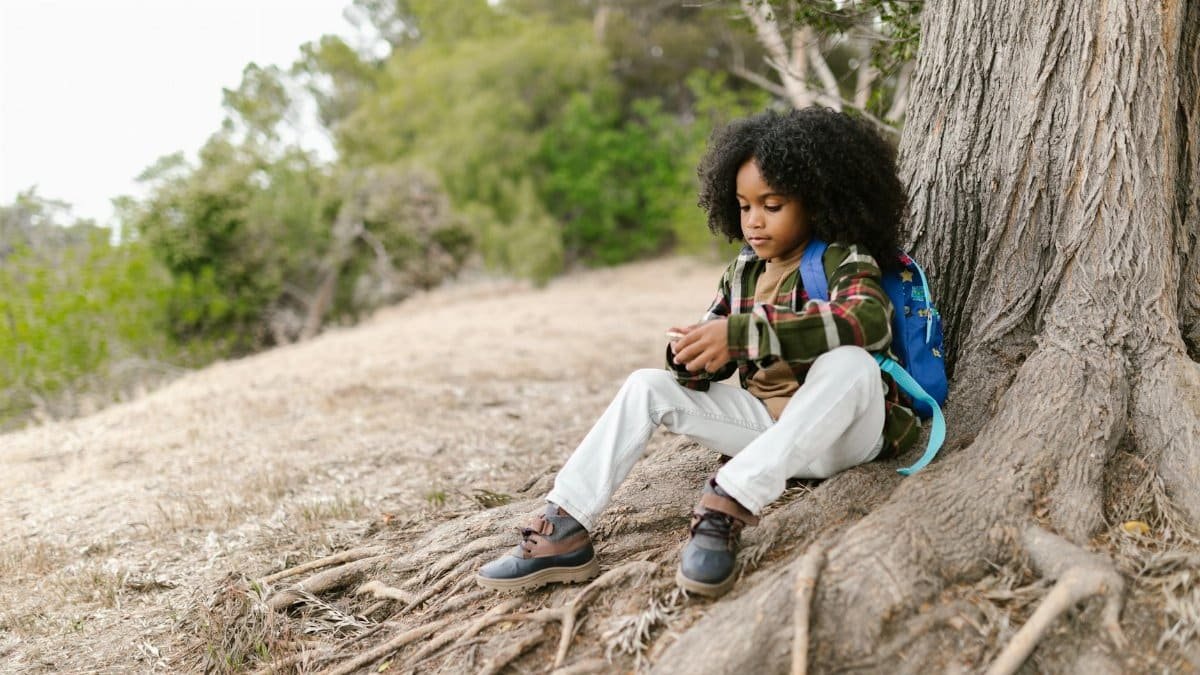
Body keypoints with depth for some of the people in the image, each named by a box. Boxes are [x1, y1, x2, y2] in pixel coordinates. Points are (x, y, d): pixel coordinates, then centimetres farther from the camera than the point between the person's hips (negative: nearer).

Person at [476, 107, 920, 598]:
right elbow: (708, 365, 8)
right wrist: (691, 357, -20)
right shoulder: (743, 273, 9)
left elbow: (871, 320, -33)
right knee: (647, 386, -7)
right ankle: (563, 532, -19)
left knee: (850, 363, -37)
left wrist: (741, 334, -38)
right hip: (765, 422, 6)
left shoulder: (844, 259, -9)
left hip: (840, 433, -5)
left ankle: (727, 506, -41)